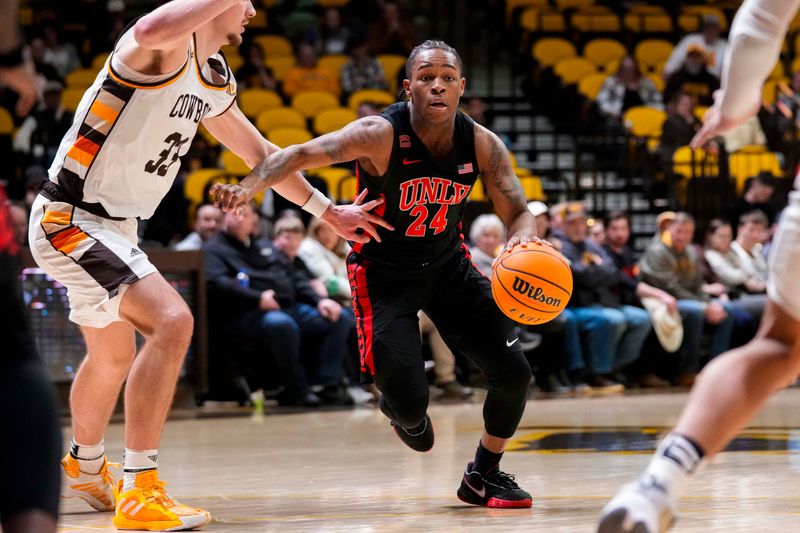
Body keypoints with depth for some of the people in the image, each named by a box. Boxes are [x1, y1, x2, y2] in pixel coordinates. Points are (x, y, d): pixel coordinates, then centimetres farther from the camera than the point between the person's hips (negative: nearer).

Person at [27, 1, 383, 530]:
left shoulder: (217, 81, 10)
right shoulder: (170, 47, -18)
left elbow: (259, 153, 25)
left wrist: (328, 211, 28)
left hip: (113, 228, 10)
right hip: (70, 221, -10)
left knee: (114, 356, 27)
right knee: (172, 321, -24)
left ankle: (85, 467, 53)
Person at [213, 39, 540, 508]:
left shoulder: (483, 145, -14)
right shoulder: (380, 136, -26)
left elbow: (520, 213, -8)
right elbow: (300, 154, -32)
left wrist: (523, 240, -33)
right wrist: (250, 185, -52)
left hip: (447, 264, 4)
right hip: (384, 273, -4)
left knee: (514, 373, -4)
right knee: (409, 398, -14)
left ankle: (485, 474, 21)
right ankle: (406, 412, 28)